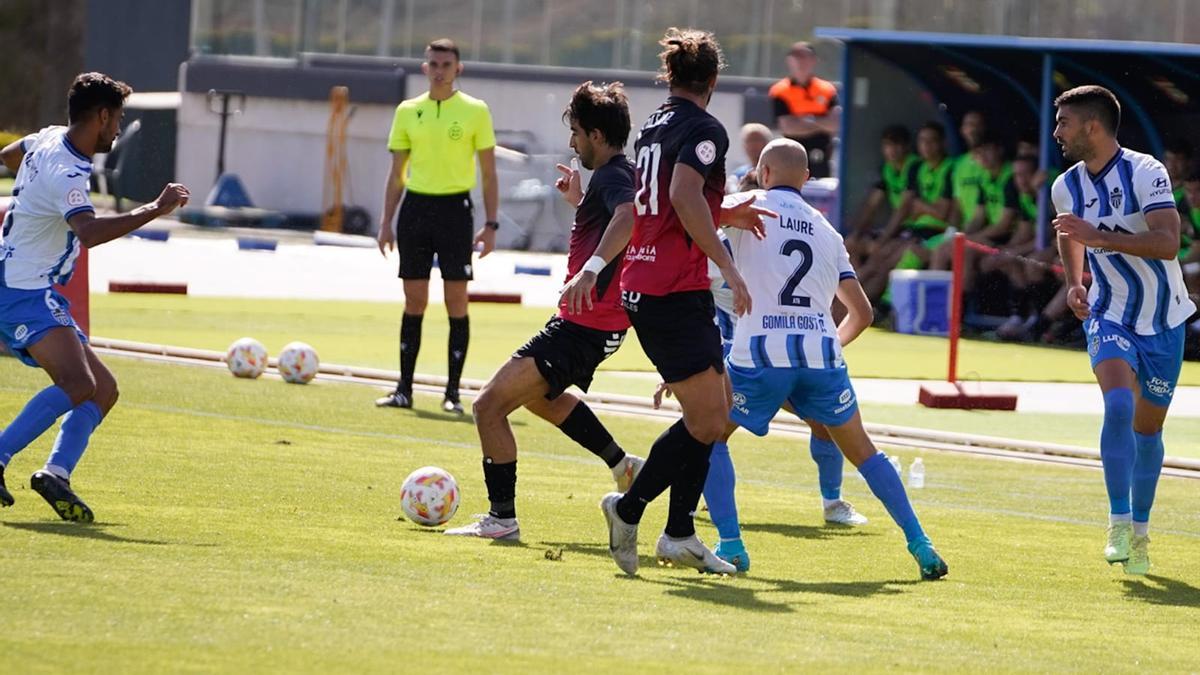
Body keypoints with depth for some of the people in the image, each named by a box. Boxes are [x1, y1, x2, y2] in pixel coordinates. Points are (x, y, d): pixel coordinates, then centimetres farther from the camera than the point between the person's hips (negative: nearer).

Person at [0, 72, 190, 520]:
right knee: (78, 385, -32)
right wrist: (154, 210, -39)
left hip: (37, 296, 11)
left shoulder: (49, 140, 10)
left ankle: (56, 473, -11)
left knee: (104, 389, 6)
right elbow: (89, 232, -40)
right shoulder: (65, 173, -21)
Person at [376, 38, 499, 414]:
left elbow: (489, 174, 2)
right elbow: (397, 174, 13)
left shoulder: (475, 111, 1)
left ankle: (453, 393, 1)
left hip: (455, 208, -3)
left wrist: (490, 225, -4)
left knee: (456, 302, -4)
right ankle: (404, 389, 10)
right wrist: (386, 222, 7)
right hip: (415, 207, 3)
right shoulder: (408, 112, 9)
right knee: (414, 302, 5)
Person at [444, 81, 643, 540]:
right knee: (540, 395, 36)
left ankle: (502, 518, -7)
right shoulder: (620, 175, 14)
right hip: (601, 324, 11)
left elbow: (628, 215, -42)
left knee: (490, 405, -11)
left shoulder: (611, 177, -17)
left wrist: (591, 270, -51)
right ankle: (623, 466, 35)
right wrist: (579, 201, 27)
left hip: (582, 328, -11)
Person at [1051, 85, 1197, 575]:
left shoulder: (1145, 172, -18)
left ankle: (1140, 529, 28)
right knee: (1119, 403, -25)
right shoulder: (1066, 188, -2)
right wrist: (1074, 282, 8)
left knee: (1147, 428, 9)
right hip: (1110, 316, 2)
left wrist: (1099, 236, -34)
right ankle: (1119, 523, -24)